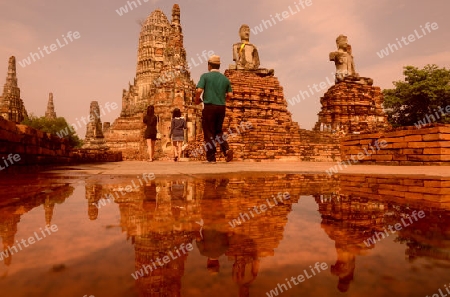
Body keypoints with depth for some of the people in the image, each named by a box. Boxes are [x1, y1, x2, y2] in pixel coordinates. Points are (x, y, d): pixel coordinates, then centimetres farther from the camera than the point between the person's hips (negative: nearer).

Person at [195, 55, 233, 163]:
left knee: (209, 133, 4)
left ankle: (211, 158, 4)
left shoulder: (205, 76, -3)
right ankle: (226, 149, -2)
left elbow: (199, 90, -14)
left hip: (209, 107, -4)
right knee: (218, 131, 19)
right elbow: (230, 94, 7)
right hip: (221, 107, 4)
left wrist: (197, 100, 4)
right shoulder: (225, 78, 9)